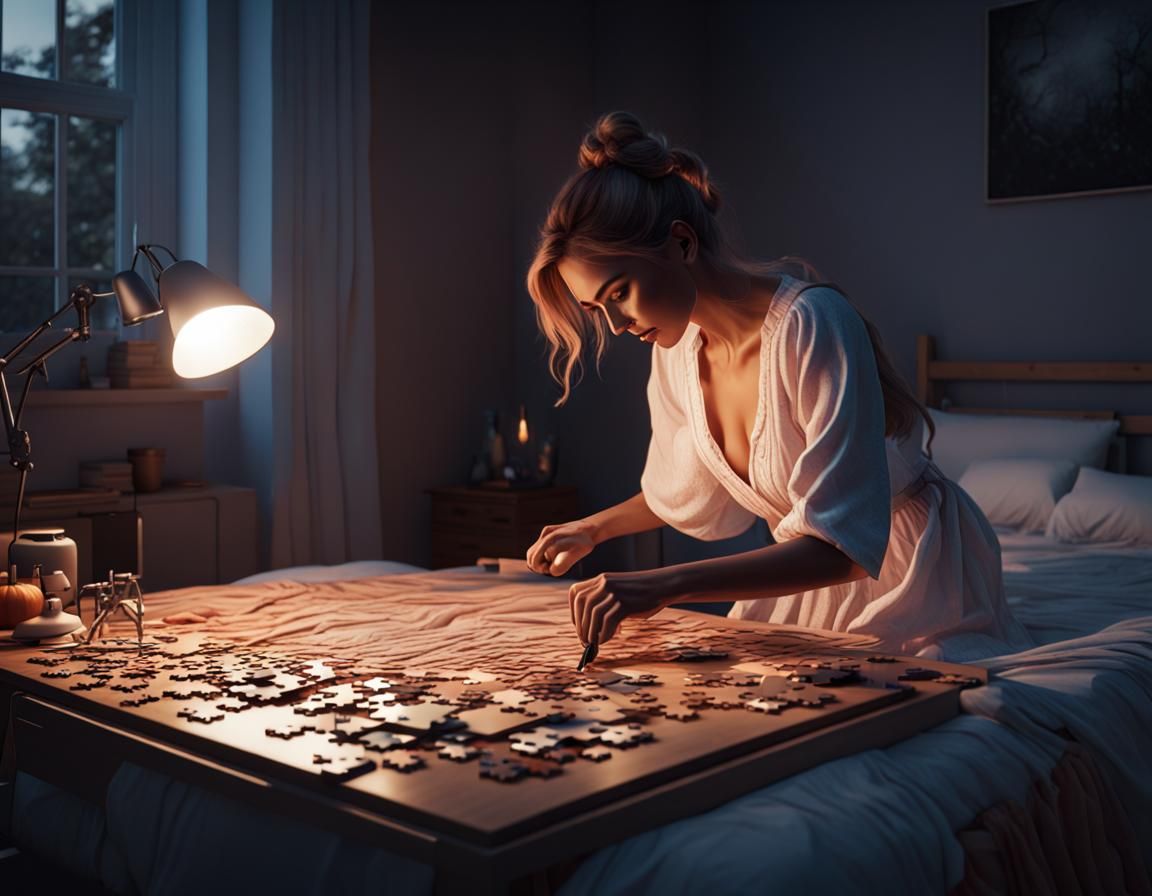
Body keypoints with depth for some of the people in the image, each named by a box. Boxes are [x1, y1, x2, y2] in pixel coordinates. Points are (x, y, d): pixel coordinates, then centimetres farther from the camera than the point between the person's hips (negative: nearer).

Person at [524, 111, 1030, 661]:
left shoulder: (811, 325, -27)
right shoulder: (677, 346, -5)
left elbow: (841, 544, -33)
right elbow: (688, 490, 16)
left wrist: (667, 585, -41)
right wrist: (595, 528, 8)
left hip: (915, 581, -6)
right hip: (810, 579, 7)